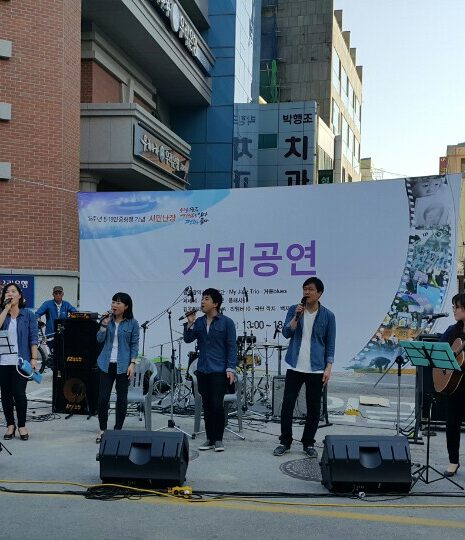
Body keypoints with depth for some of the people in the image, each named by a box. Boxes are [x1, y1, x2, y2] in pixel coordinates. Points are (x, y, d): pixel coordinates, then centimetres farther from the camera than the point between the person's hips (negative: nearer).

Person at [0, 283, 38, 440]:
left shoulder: (28, 315, 3)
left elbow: (33, 338, -1)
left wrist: (34, 359, -9)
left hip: (21, 361, -2)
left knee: (19, 393, -6)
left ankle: (22, 426, 9)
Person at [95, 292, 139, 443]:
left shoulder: (132, 323, -3)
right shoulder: (108, 320, 5)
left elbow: (134, 345, -1)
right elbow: (100, 339, 0)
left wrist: (132, 363, -9)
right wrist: (104, 324, -12)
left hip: (123, 365, -2)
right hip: (107, 364, 2)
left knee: (122, 398, 5)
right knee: (103, 397, 1)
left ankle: (118, 429, 17)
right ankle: (102, 429, 16)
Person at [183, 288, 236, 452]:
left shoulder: (226, 322, -4)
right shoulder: (199, 322, 9)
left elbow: (231, 347, -5)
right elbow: (188, 339, 6)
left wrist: (231, 369, -12)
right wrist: (190, 323, -8)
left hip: (219, 371, -5)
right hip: (202, 371, 5)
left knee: (217, 405, -7)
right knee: (207, 406, 9)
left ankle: (218, 439, 6)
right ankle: (210, 439, 18)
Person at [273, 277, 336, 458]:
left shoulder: (327, 315, 0)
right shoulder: (294, 310, 3)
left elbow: (330, 344, 2)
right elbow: (286, 333, -5)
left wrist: (328, 367, -4)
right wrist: (297, 316, -18)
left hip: (316, 369, -1)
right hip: (295, 367, 1)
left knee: (313, 408, 5)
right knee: (287, 404, 1)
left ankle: (308, 443, 18)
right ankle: (285, 442, 13)